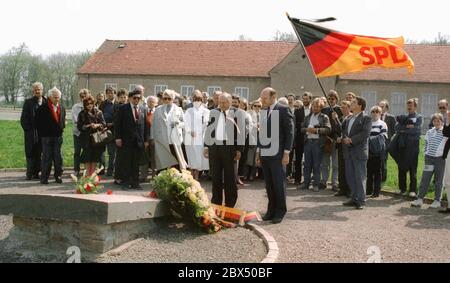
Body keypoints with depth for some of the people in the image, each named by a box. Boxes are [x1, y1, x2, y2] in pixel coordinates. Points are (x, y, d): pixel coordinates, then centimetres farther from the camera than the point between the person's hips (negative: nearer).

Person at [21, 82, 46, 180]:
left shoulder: (46, 103, 8)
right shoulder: (28, 102, 1)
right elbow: (23, 118, 0)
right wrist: (28, 129, -7)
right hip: (31, 132, -2)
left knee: (39, 153, 5)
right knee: (30, 153, -1)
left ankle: (36, 172, 11)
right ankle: (30, 173, 3)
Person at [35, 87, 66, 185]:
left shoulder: (62, 108, 9)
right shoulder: (43, 108, -6)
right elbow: (38, 121, -4)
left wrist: (62, 128, 7)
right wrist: (42, 133, -4)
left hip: (58, 136, 4)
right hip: (47, 136, -4)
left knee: (58, 156, 6)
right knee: (46, 156, 0)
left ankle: (58, 175, 14)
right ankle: (44, 177, 6)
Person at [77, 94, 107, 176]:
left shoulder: (98, 113, 7)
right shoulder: (82, 114, 4)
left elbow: (104, 124, 4)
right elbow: (79, 126, 0)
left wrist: (97, 125, -15)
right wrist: (88, 126, -15)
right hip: (86, 139, -1)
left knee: (95, 157, 3)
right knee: (87, 158, -3)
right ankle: (87, 174, 3)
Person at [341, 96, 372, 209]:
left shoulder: (366, 118, -5)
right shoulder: (348, 120, 18)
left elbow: (365, 133, -16)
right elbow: (343, 130, 15)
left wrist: (351, 140, -16)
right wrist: (345, 138, -7)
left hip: (359, 151, -7)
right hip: (348, 151, 7)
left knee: (360, 177, -4)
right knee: (350, 176, 10)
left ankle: (361, 201, 1)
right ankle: (354, 199, 19)